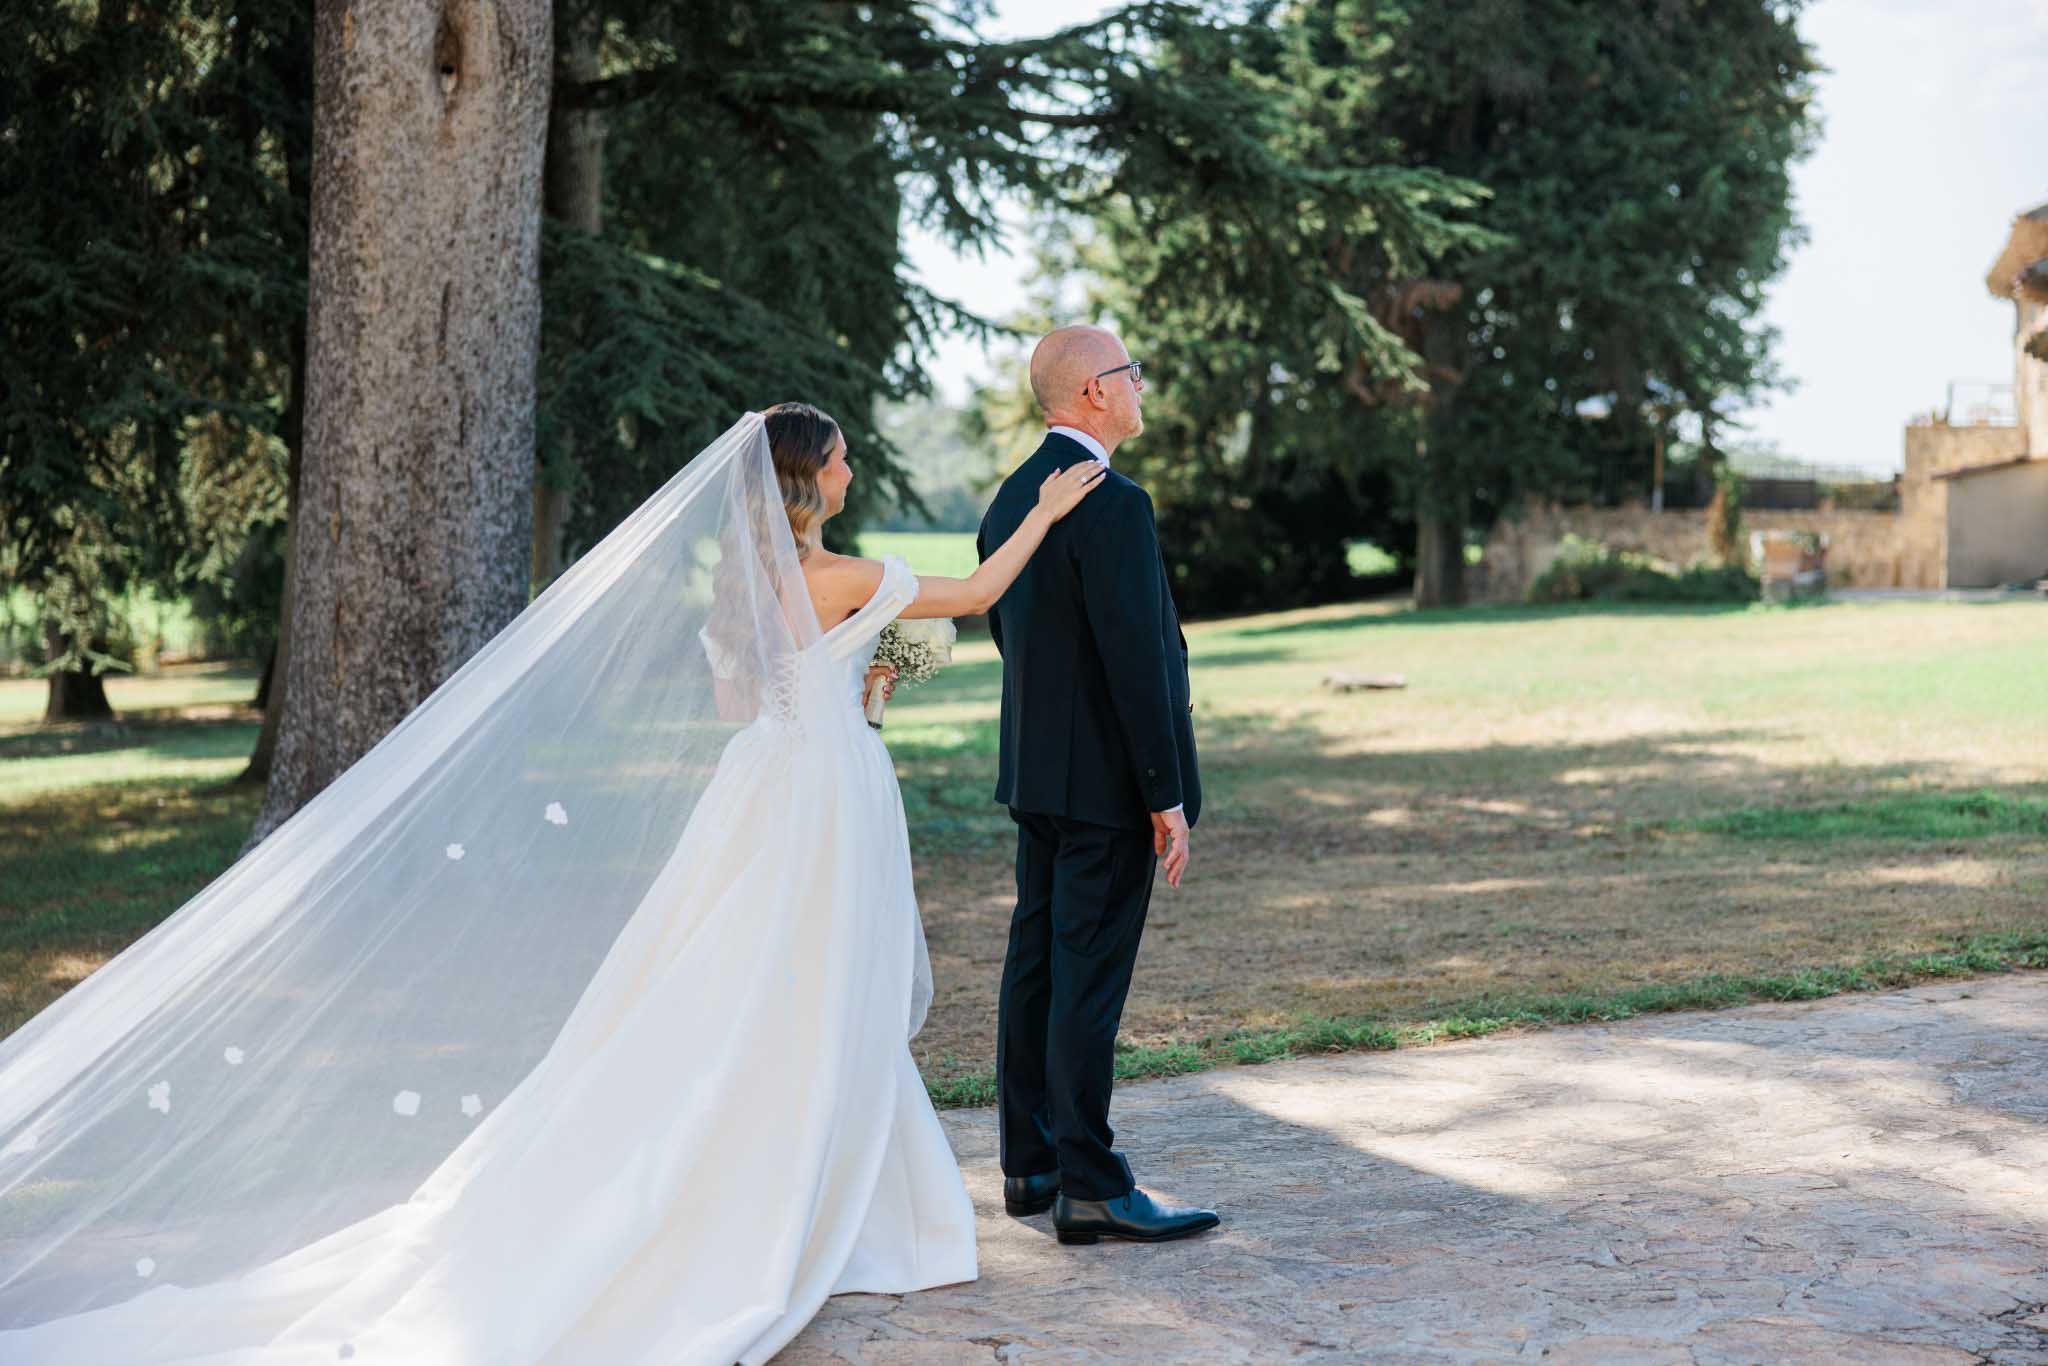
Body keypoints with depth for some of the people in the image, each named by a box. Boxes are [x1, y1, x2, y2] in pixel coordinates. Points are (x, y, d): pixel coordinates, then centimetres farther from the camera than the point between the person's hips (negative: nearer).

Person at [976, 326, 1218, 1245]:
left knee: (1034, 964, 12)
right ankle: (1090, 1188, -1)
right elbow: (1135, 657, -21)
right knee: (1089, 979, -6)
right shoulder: (1112, 504, -18)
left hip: (1037, 771, 9)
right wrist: (1167, 798, -17)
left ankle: (1030, 1166, 21)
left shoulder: (1012, 499, 11)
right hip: (1108, 780, -9)